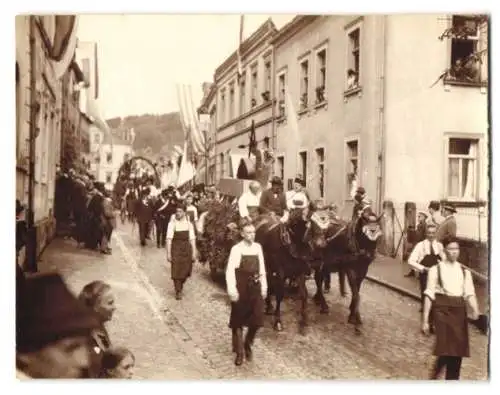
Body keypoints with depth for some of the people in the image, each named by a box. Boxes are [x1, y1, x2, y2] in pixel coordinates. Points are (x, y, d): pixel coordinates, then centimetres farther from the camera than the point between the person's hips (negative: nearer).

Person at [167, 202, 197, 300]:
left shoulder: (189, 224, 1)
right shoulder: (172, 223, -6)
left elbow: (192, 239, 2)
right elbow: (169, 239, -8)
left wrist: (194, 253, -1)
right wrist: (168, 253, -13)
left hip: (186, 248, 3)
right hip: (176, 249, -3)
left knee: (186, 270, 10)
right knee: (176, 270, -1)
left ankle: (180, 286, 38)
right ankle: (178, 292, 15)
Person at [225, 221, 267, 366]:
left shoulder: (258, 247, 3)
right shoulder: (236, 249, -11)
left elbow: (262, 268, 9)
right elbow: (230, 270, -14)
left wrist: (264, 286, 7)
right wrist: (232, 290, -18)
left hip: (255, 287, 4)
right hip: (241, 287, -4)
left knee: (256, 320, 4)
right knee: (238, 321, 7)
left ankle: (248, 345, 30)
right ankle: (239, 352, 22)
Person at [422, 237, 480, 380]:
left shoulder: (464, 271, 10)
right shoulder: (436, 269, -1)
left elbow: (469, 293, 2)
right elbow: (429, 295, -3)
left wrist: (475, 309, -19)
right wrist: (425, 320, -6)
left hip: (459, 310, 4)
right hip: (442, 309, -4)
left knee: (458, 350, 5)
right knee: (446, 348, -11)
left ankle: (452, 378, 20)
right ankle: (434, 374, 13)